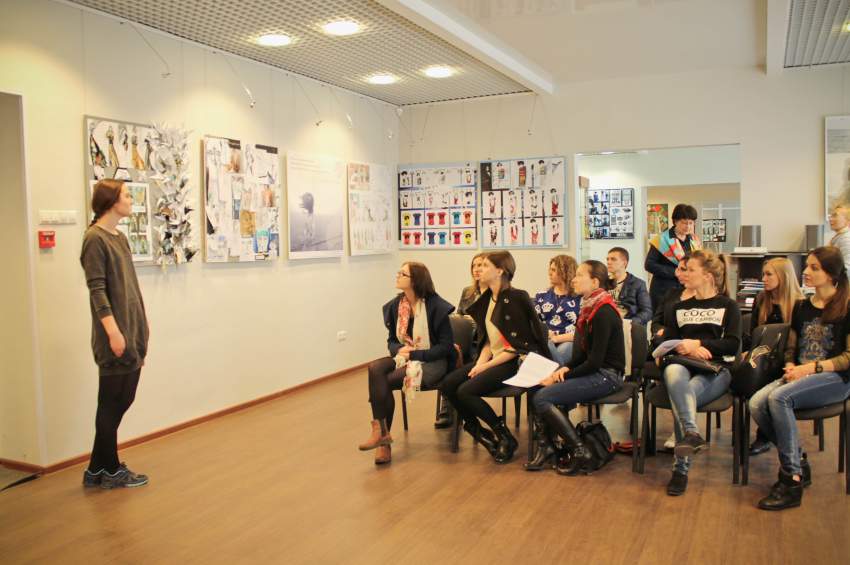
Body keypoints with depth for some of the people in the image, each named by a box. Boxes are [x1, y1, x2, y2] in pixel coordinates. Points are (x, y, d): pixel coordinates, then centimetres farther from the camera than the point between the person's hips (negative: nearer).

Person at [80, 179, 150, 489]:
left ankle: (97, 469, 25)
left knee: (123, 400, 14)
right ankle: (111, 470, 17)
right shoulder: (95, 239, -11)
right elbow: (97, 289, -16)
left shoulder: (120, 237, 14)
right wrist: (113, 330, -22)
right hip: (116, 335, -9)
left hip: (134, 332, 9)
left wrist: (142, 325, 17)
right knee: (112, 403, 3)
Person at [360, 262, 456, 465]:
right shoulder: (395, 305, 4)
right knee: (374, 368, -26)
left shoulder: (435, 306, -12)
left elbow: (446, 346, -12)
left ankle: (382, 433, -9)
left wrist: (415, 354, -19)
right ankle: (381, 432, -24)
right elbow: (391, 340, 13)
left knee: (383, 381, -26)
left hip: (431, 362, -5)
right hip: (403, 358, 5)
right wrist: (399, 349, -11)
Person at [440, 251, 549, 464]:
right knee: (447, 384, -8)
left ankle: (505, 436, -5)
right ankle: (480, 433, 8)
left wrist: (487, 366, -16)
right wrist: (480, 362, -5)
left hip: (513, 362, -8)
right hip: (492, 359, 8)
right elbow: (488, 339, 12)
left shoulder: (515, 298, -15)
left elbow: (518, 346, -17)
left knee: (466, 391, -24)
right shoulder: (488, 298, 10)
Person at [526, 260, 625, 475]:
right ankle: (545, 445, 3)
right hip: (593, 371, 9)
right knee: (536, 389, -2)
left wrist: (564, 376, -13)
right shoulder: (589, 308, 9)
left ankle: (580, 453, -9)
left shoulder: (603, 313, -18)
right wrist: (566, 368, -3)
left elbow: (595, 361, -20)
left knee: (542, 398, -19)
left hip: (606, 375, -9)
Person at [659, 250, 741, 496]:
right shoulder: (679, 307, 26)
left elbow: (733, 345, 0)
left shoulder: (728, 306, 14)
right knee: (673, 373, -38)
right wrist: (690, 349, -7)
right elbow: (667, 341, 14)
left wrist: (697, 343, -8)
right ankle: (692, 434, -53)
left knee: (683, 394, -36)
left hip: (716, 368, -2)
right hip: (683, 364, 3)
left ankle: (681, 469, -35)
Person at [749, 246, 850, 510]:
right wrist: (791, 367, -3)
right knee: (757, 403, -23)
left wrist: (812, 367, -17)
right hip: (800, 376, 6)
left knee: (778, 397, -33)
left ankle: (792, 480, -25)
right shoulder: (801, 306, 16)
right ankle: (799, 463, -5)